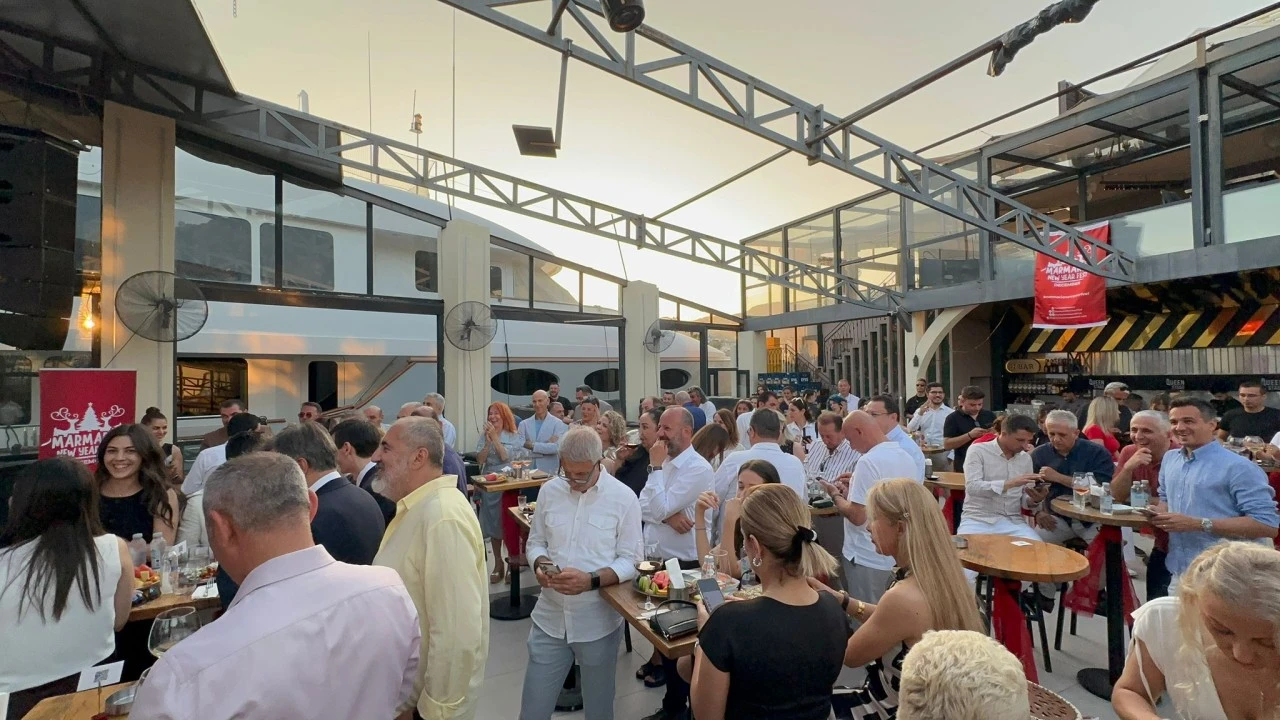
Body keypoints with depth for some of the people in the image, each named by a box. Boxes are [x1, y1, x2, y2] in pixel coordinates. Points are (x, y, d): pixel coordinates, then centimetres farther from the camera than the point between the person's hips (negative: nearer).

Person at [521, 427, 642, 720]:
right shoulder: (549, 491, -2)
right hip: (550, 617, 3)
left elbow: (632, 561, -9)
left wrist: (591, 581, -23)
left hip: (598, 621, -2)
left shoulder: (624, 497, -11)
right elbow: (535, 542, 8)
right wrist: (540, 563, -14)